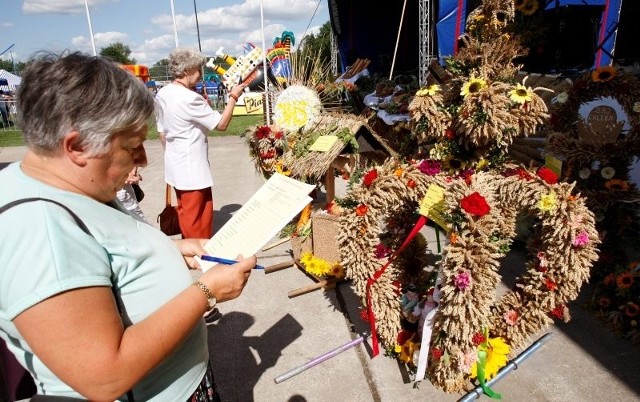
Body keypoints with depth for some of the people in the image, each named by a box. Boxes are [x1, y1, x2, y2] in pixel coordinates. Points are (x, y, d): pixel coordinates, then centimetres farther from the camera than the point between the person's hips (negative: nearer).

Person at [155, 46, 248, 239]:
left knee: (186, 213, 21)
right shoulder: (190, 98, -22)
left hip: (177, 164, 10)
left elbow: (161, 131, 13)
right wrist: (233, 97, -7)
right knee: (197, 218, 3)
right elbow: (221, 124, -18)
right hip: (192, 167, -10)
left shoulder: (163, 94, 5)